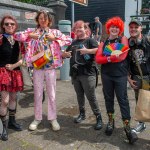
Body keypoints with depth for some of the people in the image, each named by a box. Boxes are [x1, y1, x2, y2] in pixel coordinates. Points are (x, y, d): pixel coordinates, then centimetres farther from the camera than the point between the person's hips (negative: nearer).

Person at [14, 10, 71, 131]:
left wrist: (55, 38, -10)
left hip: (51, 66, -1)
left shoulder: (55, 32, 6)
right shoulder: (32, 31, 8)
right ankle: (37, 118, 23)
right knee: (37, 93, 9)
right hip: (37, 66, 1)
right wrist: (29, 35, -11)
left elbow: (69, 40, 1)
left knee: (51, 94, 5)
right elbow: (17, 36, 3)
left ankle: (53, 118, 18)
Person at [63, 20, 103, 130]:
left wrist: (87, 50, -26)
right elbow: (66, 53, 26)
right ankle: (82, 114, 30)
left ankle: (99, 117, 8)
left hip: (88, 74, -6)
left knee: (91, 97, -4)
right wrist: (66, 54, 3)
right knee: (79, 95, 15)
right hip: (75, 73, 6)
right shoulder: (74, 42, 18)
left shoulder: (90, 40, -1)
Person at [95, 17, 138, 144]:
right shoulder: (103, 43, 10)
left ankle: (127, 127, 7)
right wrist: (111, 57, -18)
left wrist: (106, 58, -10)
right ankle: (111, 121, 29)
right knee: (108, 98, 12)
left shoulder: (123, 39, 3)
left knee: (123, 100, -1)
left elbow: (122, 56, -13)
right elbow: (98, 59, -5)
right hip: (106, 75, 3)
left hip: (120, 75, -3)